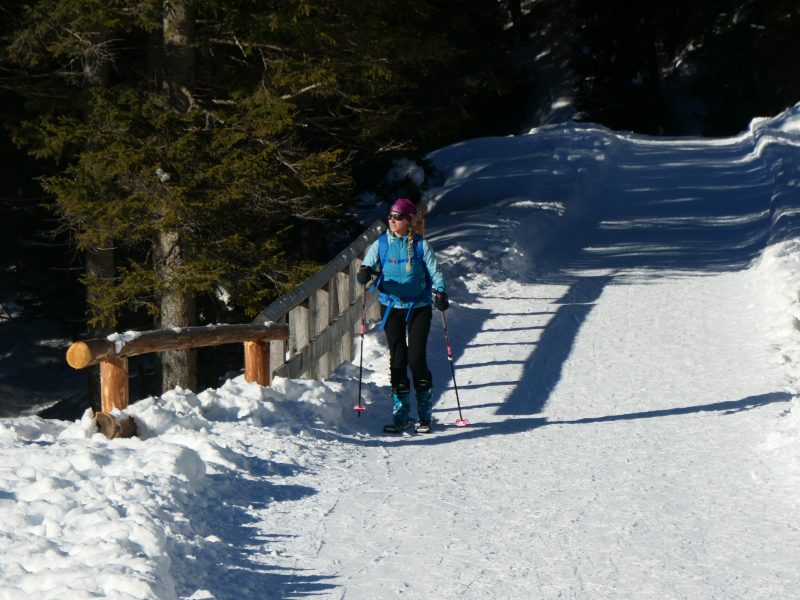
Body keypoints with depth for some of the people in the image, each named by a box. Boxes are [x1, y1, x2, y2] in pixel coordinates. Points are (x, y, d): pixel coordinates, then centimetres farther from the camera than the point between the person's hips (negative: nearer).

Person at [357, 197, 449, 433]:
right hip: (391, 306, 2)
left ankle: (424, 412, 5)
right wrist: (365, 273, -28)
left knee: (416, 358, -7)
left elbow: (434, 272, -1)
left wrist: (440, 293, -18)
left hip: (419, 307, -2)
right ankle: (400, 411, 9)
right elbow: (368, 264, -4)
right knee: (397, 359, 0)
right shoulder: (381, 244, 3)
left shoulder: (420, 245, -1)